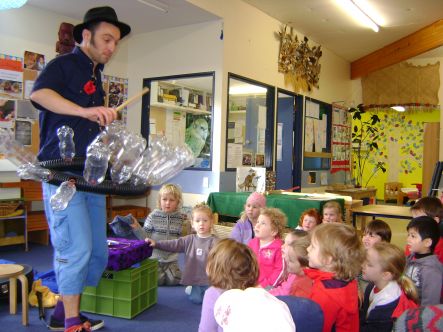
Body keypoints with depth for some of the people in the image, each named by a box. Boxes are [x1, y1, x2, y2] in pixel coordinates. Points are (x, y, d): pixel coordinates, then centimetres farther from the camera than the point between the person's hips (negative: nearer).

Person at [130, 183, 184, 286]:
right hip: (155, 257, -1)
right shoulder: (153, 216, -5)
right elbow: (145, 237, -4)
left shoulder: (180, 218, 0)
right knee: (156, 280, -14)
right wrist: (136, 228, -19)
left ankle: (166, 272, 24)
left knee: (174, 280, -6)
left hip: (171, 259, 2)